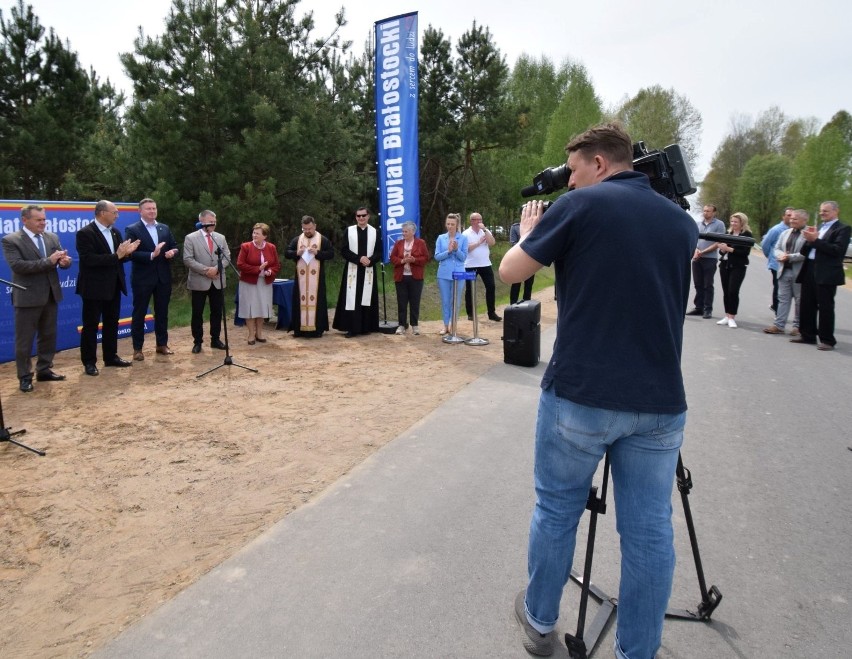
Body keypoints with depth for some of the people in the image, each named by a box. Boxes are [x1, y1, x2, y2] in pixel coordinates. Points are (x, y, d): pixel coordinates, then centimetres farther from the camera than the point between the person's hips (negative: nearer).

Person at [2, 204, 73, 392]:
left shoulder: (52, 237, 8)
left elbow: (62, 260, 8)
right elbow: (17, 265, -21)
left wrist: (65, 261, -18)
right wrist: (49, 261, -26)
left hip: (50, 295, 6)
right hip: (27, 297, -6)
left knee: (48, 336, 14)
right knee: (24, 340, 3)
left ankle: (44, 370, 28)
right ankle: (24, 377, 13)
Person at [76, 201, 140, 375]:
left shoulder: (115, 232, 9)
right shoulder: (85, 233, -14)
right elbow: (89, 259, -23)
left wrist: (127, 252, -10)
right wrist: (116, 255, -26)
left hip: (113, 286, 7)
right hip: (94, 287, -7)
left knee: (112, 323, 15)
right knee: (91, 325, 3)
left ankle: (111, 357, 26)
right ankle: (89, 362, 12)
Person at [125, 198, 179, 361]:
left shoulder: (165, 228, 11)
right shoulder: (132, 230, -6)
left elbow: (174, 246, 13)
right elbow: (131, 253, -15)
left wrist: (172, 252, -10)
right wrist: (151, 255, -25)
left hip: (163, 277, 5)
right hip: (142, 278, -5)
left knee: (162, 312, 12)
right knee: (139, 313, 4)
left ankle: (162, 344, 24)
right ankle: (137, 348, 11)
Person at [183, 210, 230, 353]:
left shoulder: (221, 238, 9)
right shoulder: (191, 238, -4)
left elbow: (227, 256, 4)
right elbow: (188, 260, -10)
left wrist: (216, 268, -13)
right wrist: (205, 270, -18)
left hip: (218, 281, 4)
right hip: (199, 282, -3)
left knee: (217, 312, 9)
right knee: (197, 314, 4)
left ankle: (215, 339, 21)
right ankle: (197, 342, 14)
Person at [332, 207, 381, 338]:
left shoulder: (375, 232, 7)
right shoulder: (349, 231, 3)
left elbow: (379, 252, 5)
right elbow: (344, 250, -3)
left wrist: (370, 260, -15)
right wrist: (359, 258, -16)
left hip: (368, 271, 1)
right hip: (353, 270, -1)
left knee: (366, 298, 3)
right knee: (352, 299, -5)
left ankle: (366, 327, 10)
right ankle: (352, 328, -2)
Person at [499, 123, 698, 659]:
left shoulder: (580, 206, -5)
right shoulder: (682, 222, 11)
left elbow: (510, 271, 0)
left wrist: (529, 232, 21)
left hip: (580, 396, -4)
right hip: (661, 401, 5)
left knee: (556, 512, 15)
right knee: (650, 529, 11)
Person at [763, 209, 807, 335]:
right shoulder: (785, 233, 14)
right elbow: (776, 249, 12)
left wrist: (790, 257, -19)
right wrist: (781, 255, -9)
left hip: (799, 273, -6)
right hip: (784, 271, 6)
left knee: (800, 300, 6)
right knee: (783, 298, 7)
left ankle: (798, 326, 16)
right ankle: (779, 325, 9)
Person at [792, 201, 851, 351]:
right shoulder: (819, 228, 19)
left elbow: (838, 250, -17)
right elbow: (804, 251, 15)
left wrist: (815, 240, -17)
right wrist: (809, 240, -4)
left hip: (826, 274, -7)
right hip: (809, 271, 7)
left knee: (825, 307, -3)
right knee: (807, 305, 11)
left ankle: (827, 340, 5)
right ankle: (808, 335, 23)